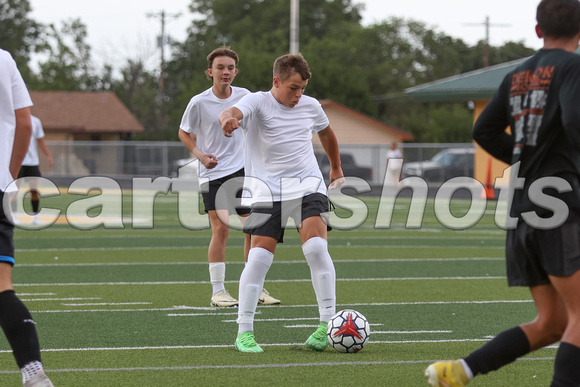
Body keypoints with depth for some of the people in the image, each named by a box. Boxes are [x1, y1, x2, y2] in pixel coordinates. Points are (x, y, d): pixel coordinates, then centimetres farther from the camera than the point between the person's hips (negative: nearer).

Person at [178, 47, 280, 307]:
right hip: (213, 174, -4)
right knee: (221, 229, -12)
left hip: (243, 170, 4)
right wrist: (200, 155, -12)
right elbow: (184, 133, 3)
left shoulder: (245, 97, 1)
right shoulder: (199, 103, -9)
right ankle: (217, 292, -4)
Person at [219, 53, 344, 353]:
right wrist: (227, 118, -52)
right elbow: (234, 112, -28)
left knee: (316, 247, -17)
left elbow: (326, 133, 33)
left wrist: (336, 168, 43)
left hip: (307, 186, 3)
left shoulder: (311, 106, 11)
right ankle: (244, 332, -1)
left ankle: (328, 324, -13)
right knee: (259, 257, -10)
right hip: (267, 190, -3)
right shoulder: (258, 102, -4)